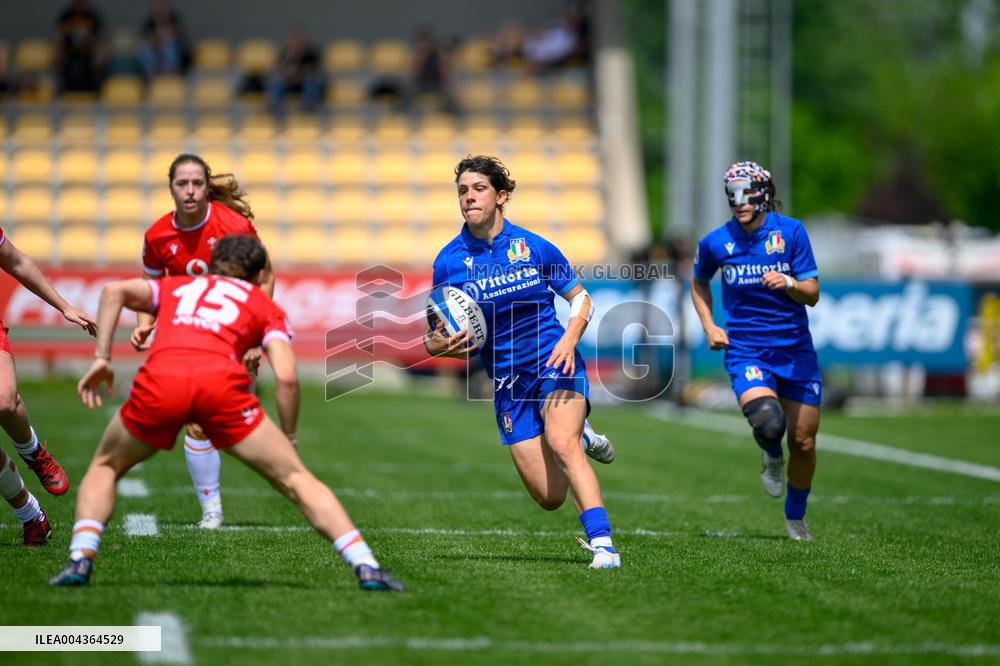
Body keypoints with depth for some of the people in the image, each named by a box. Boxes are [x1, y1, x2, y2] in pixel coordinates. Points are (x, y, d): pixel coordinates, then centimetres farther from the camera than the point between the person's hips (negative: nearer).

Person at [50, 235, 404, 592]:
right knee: (296, 478, 9)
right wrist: (289, 439, 22)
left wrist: (102, 358, 18)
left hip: (159, 379, 2)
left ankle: (81, 560, 6)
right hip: (222, 382, -2)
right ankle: (366, 567, -3)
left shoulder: (176, 286, 36)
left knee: (104, 467, 27)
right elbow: (286, 377, 13)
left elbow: (115, 291, 19)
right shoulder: (265, 306, 29)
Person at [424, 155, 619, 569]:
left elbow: (581, 299, 6)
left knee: (561, 444, -31)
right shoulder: (449, 262, -1)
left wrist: (569, 339, -12)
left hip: (554, 363, -2)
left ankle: (603, 545, -33)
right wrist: (439, 344, -20)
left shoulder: (533, 247, -3)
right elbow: (437, 337, 4)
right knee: (549, 497, 0)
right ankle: (582, 438, 35)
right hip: (507, 381, 2)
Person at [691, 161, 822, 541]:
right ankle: (772, 456, 8)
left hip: (795, 349, 1)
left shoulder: (791, 232, -6)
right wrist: (709, 326, 5)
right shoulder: (716, 243, -2)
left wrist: (788, 284, -26)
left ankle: (795, 516, 30)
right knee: (767, 422, -29)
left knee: (803, 443, 5)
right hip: (745, 350, -1)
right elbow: (699, 283, 19)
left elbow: (812, 293, -5)